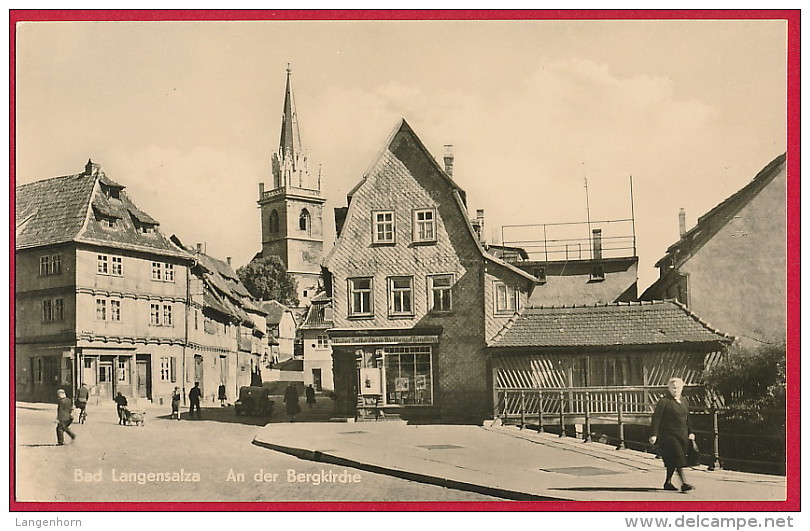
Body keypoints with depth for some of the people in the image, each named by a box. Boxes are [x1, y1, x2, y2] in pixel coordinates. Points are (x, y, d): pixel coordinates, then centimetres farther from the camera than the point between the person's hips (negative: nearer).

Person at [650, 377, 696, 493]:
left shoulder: (683, 402, 14)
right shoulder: (664, 402, -8)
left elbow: (687, 419, 24)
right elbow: (656, 418, -11)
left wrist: (690, 432, 17)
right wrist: (654, 435, -16)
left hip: (682, 436, 7)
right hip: (669, 436, -7)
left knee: (673, 461, 11)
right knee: (677, 459, -14)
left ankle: (668, 483, 21)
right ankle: (684, 484, -17)